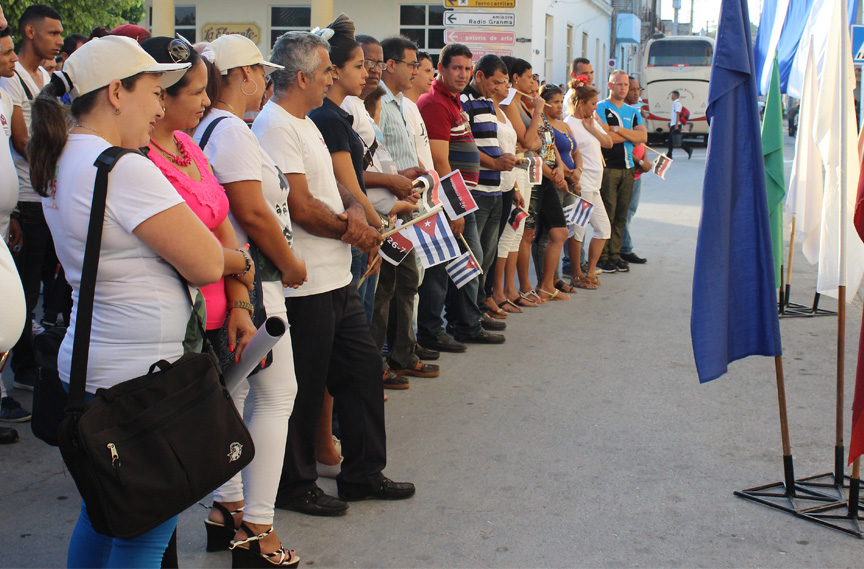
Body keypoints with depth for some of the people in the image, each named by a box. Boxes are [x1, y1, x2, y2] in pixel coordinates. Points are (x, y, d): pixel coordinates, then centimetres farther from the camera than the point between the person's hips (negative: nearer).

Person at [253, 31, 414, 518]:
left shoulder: (305, 124, 17)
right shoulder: (275, 126, -16)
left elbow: (333, 186, 18)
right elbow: (301, 206, -21)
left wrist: (355, 211, -4)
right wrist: (350, 229, -6)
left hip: (337, 278, 10)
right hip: (304, 287, -10)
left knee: (363, 371, 15)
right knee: (304, 390, 2)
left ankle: (364, 473, 28)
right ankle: (295, 485, 18)